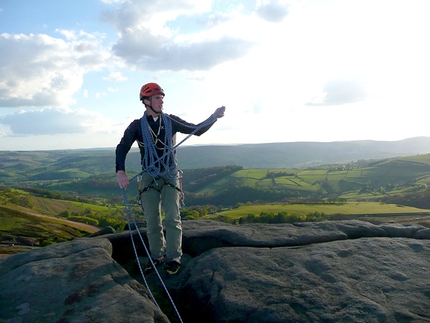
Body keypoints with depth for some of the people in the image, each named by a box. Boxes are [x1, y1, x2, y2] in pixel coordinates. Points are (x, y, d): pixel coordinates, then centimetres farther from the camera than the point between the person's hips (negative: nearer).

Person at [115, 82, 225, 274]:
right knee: (152, 221, 5)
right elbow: (122, 148, -13)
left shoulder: (171, 121, 2)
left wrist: (214, 117, -11)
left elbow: (197, 130, 4)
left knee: (172, 218, -8)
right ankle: (157, 256, 20)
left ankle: (173, 257, 3)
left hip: (170, 174, 0)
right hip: (148, 176, 0)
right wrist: (120, 171, -30)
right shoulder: (137, 126, -1)